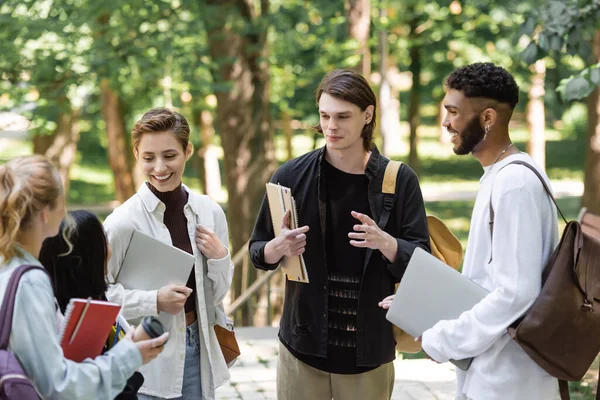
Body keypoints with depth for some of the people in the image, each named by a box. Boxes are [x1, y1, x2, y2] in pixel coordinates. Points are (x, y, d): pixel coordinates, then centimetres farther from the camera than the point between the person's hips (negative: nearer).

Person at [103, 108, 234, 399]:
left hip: (198, 349, 4)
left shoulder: (209, 213, 0)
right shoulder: (122, 222, -13)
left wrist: (219, 257, -9)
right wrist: (154, 301, -22)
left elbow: (216, 296, 9)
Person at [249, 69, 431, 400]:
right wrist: (279, 247, -17)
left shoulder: (399, 180, -2)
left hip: (369, 349, 0)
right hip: (304, 343, 1)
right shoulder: (292, 176, -1)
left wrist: (384, 242, -22)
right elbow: (258, 253, 5)